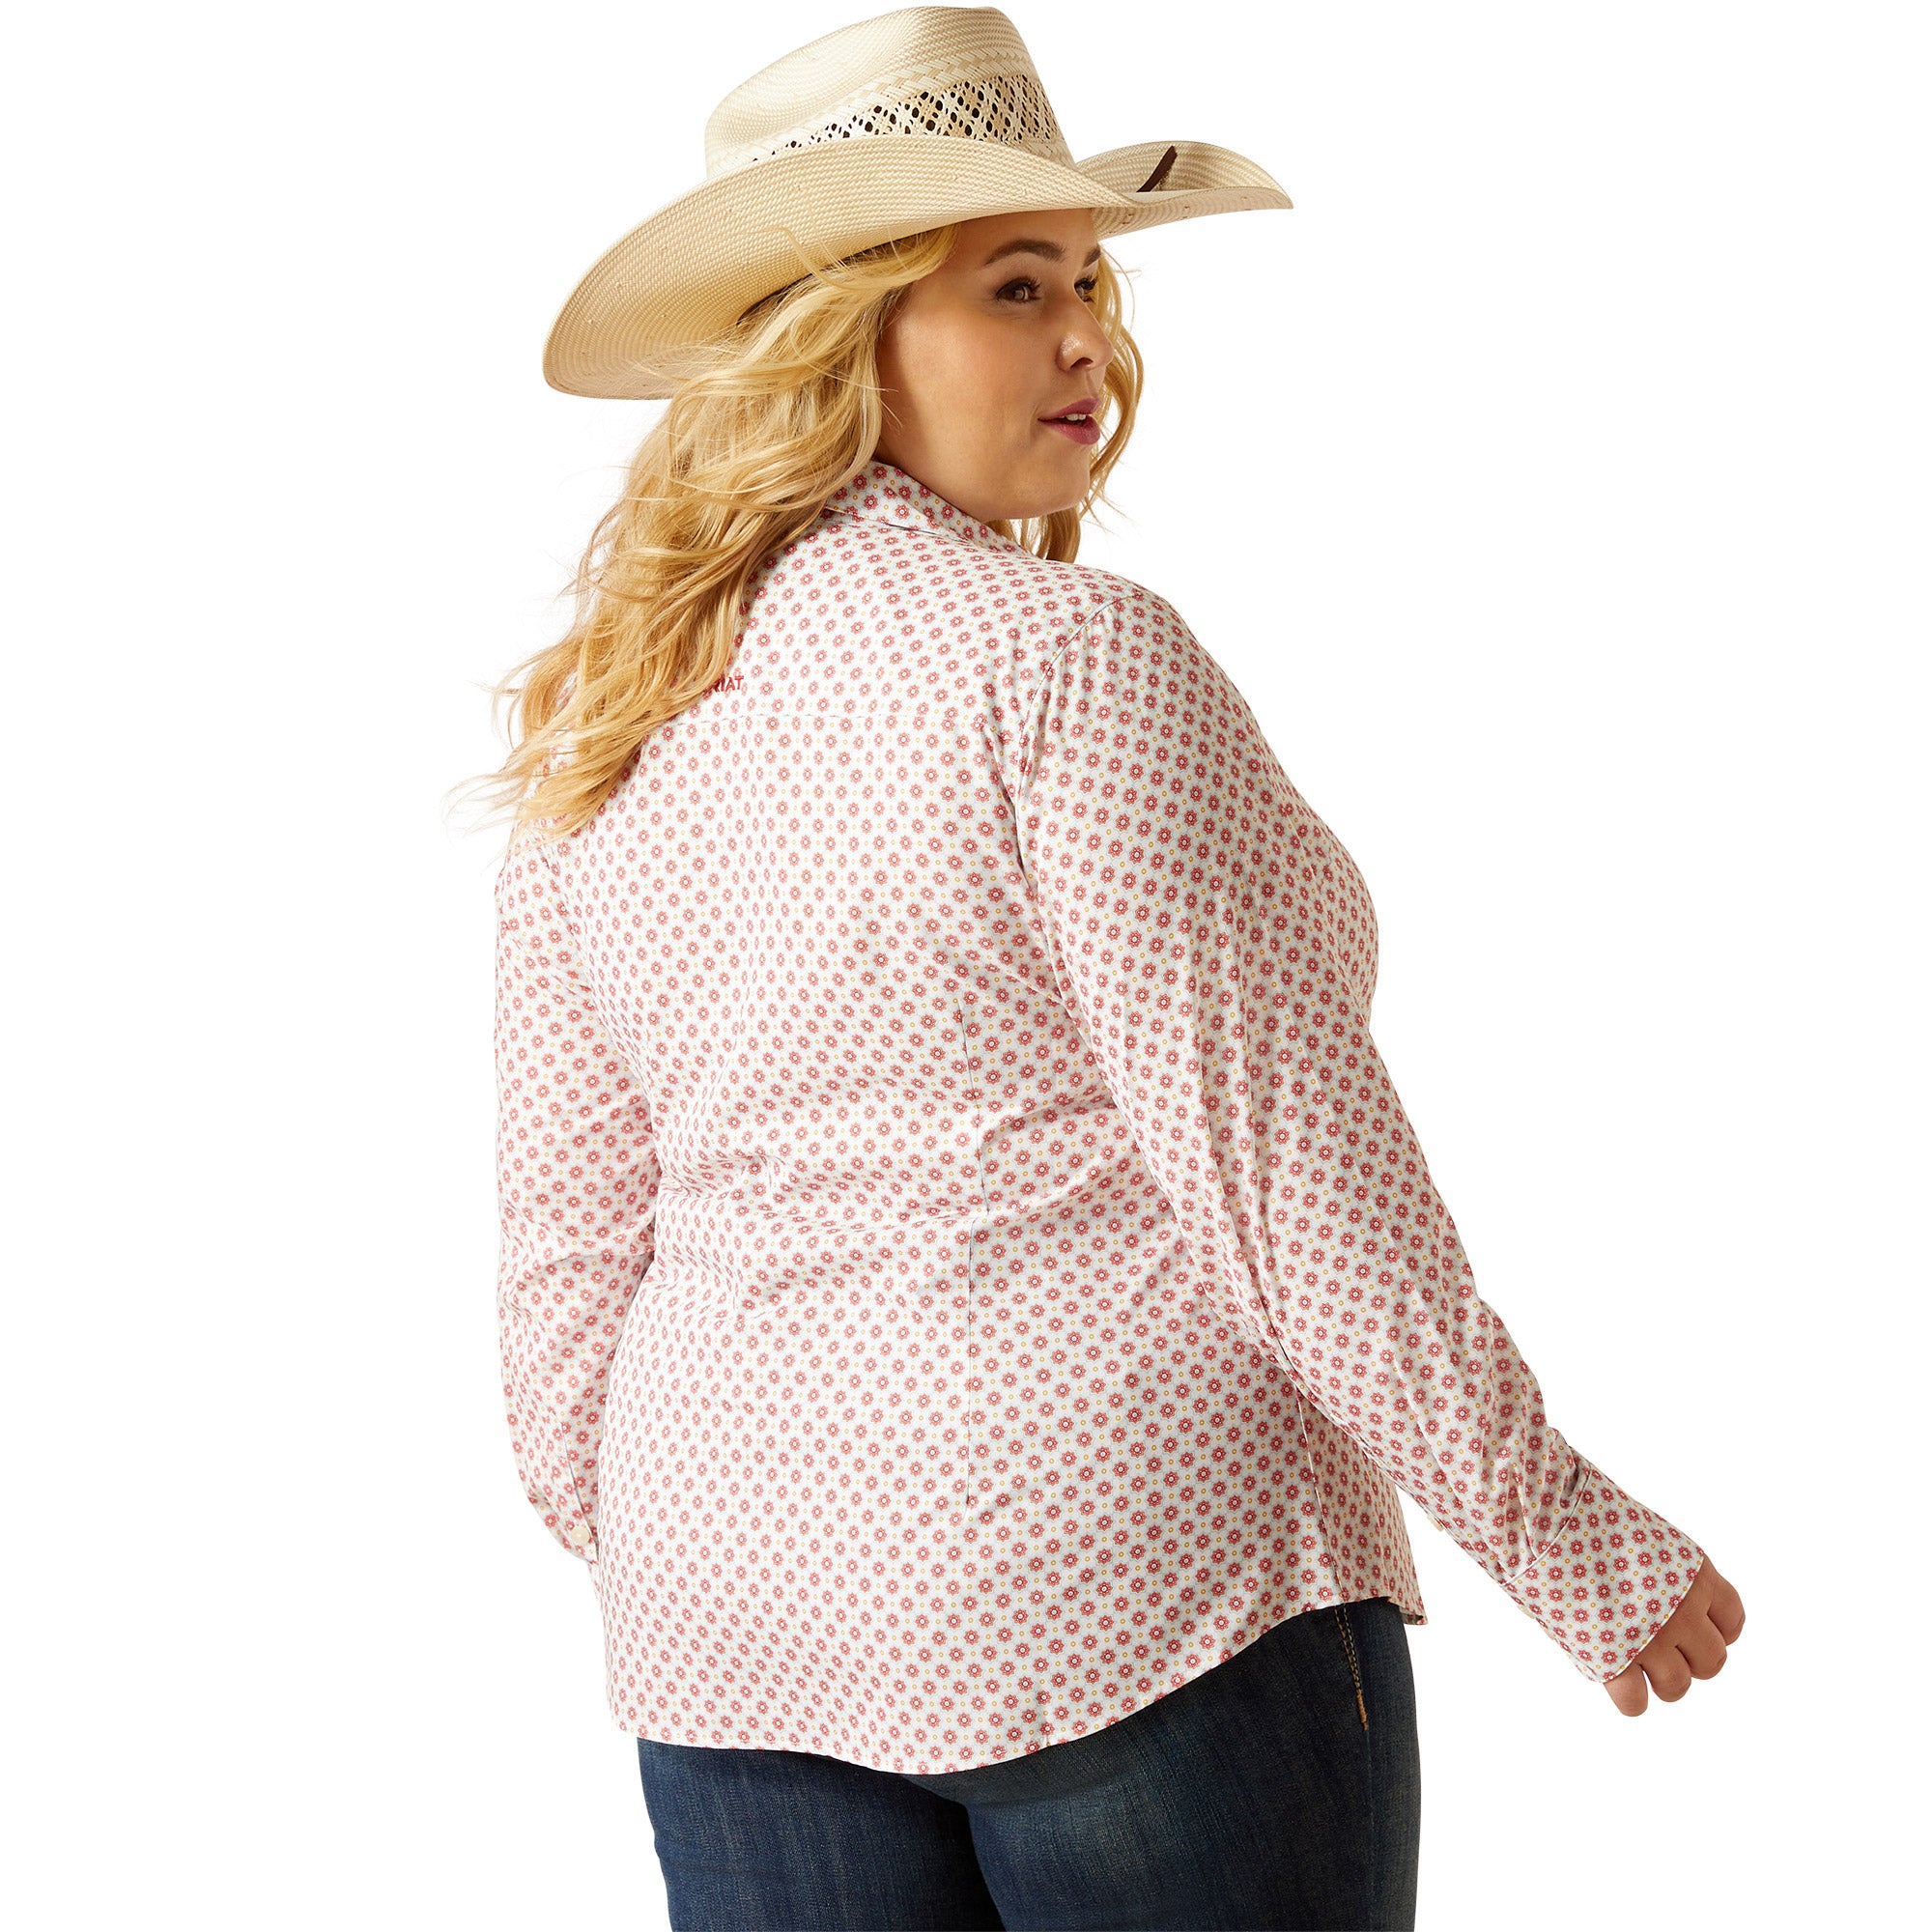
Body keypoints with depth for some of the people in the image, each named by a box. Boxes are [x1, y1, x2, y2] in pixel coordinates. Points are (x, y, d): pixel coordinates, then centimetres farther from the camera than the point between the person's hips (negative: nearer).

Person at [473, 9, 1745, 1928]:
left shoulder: (602, 729, 6)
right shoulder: (1073, 658, -13)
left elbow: (572, 1230, 10)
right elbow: (1280, 1159, -15)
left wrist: (635, 1551, 23)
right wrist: (1566, 1537, -8)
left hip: (734, 1620, 7)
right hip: (1137, 1584, -6)